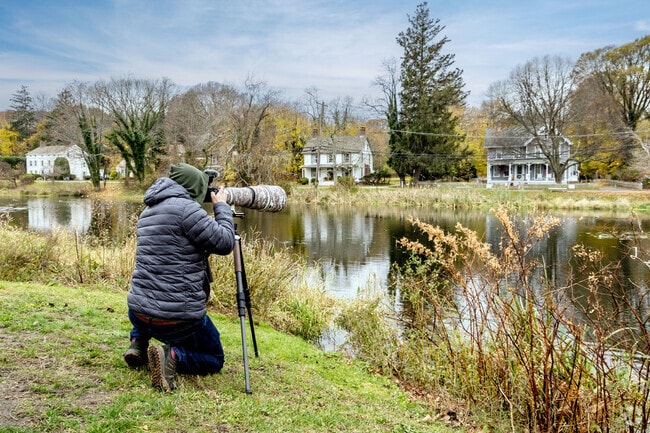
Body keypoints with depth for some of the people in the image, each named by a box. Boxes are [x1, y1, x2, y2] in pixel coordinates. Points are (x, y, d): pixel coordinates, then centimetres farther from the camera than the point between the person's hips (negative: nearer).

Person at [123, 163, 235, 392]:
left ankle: (138, 344, 18)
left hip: (138, 313, 8)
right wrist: (222, 207, 2)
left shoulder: (147, 212, 13)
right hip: (178, 319, -7)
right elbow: (224, 243, -13)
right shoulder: (185, 207, -14)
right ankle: (173, 355, -10)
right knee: (214, 360, 17)